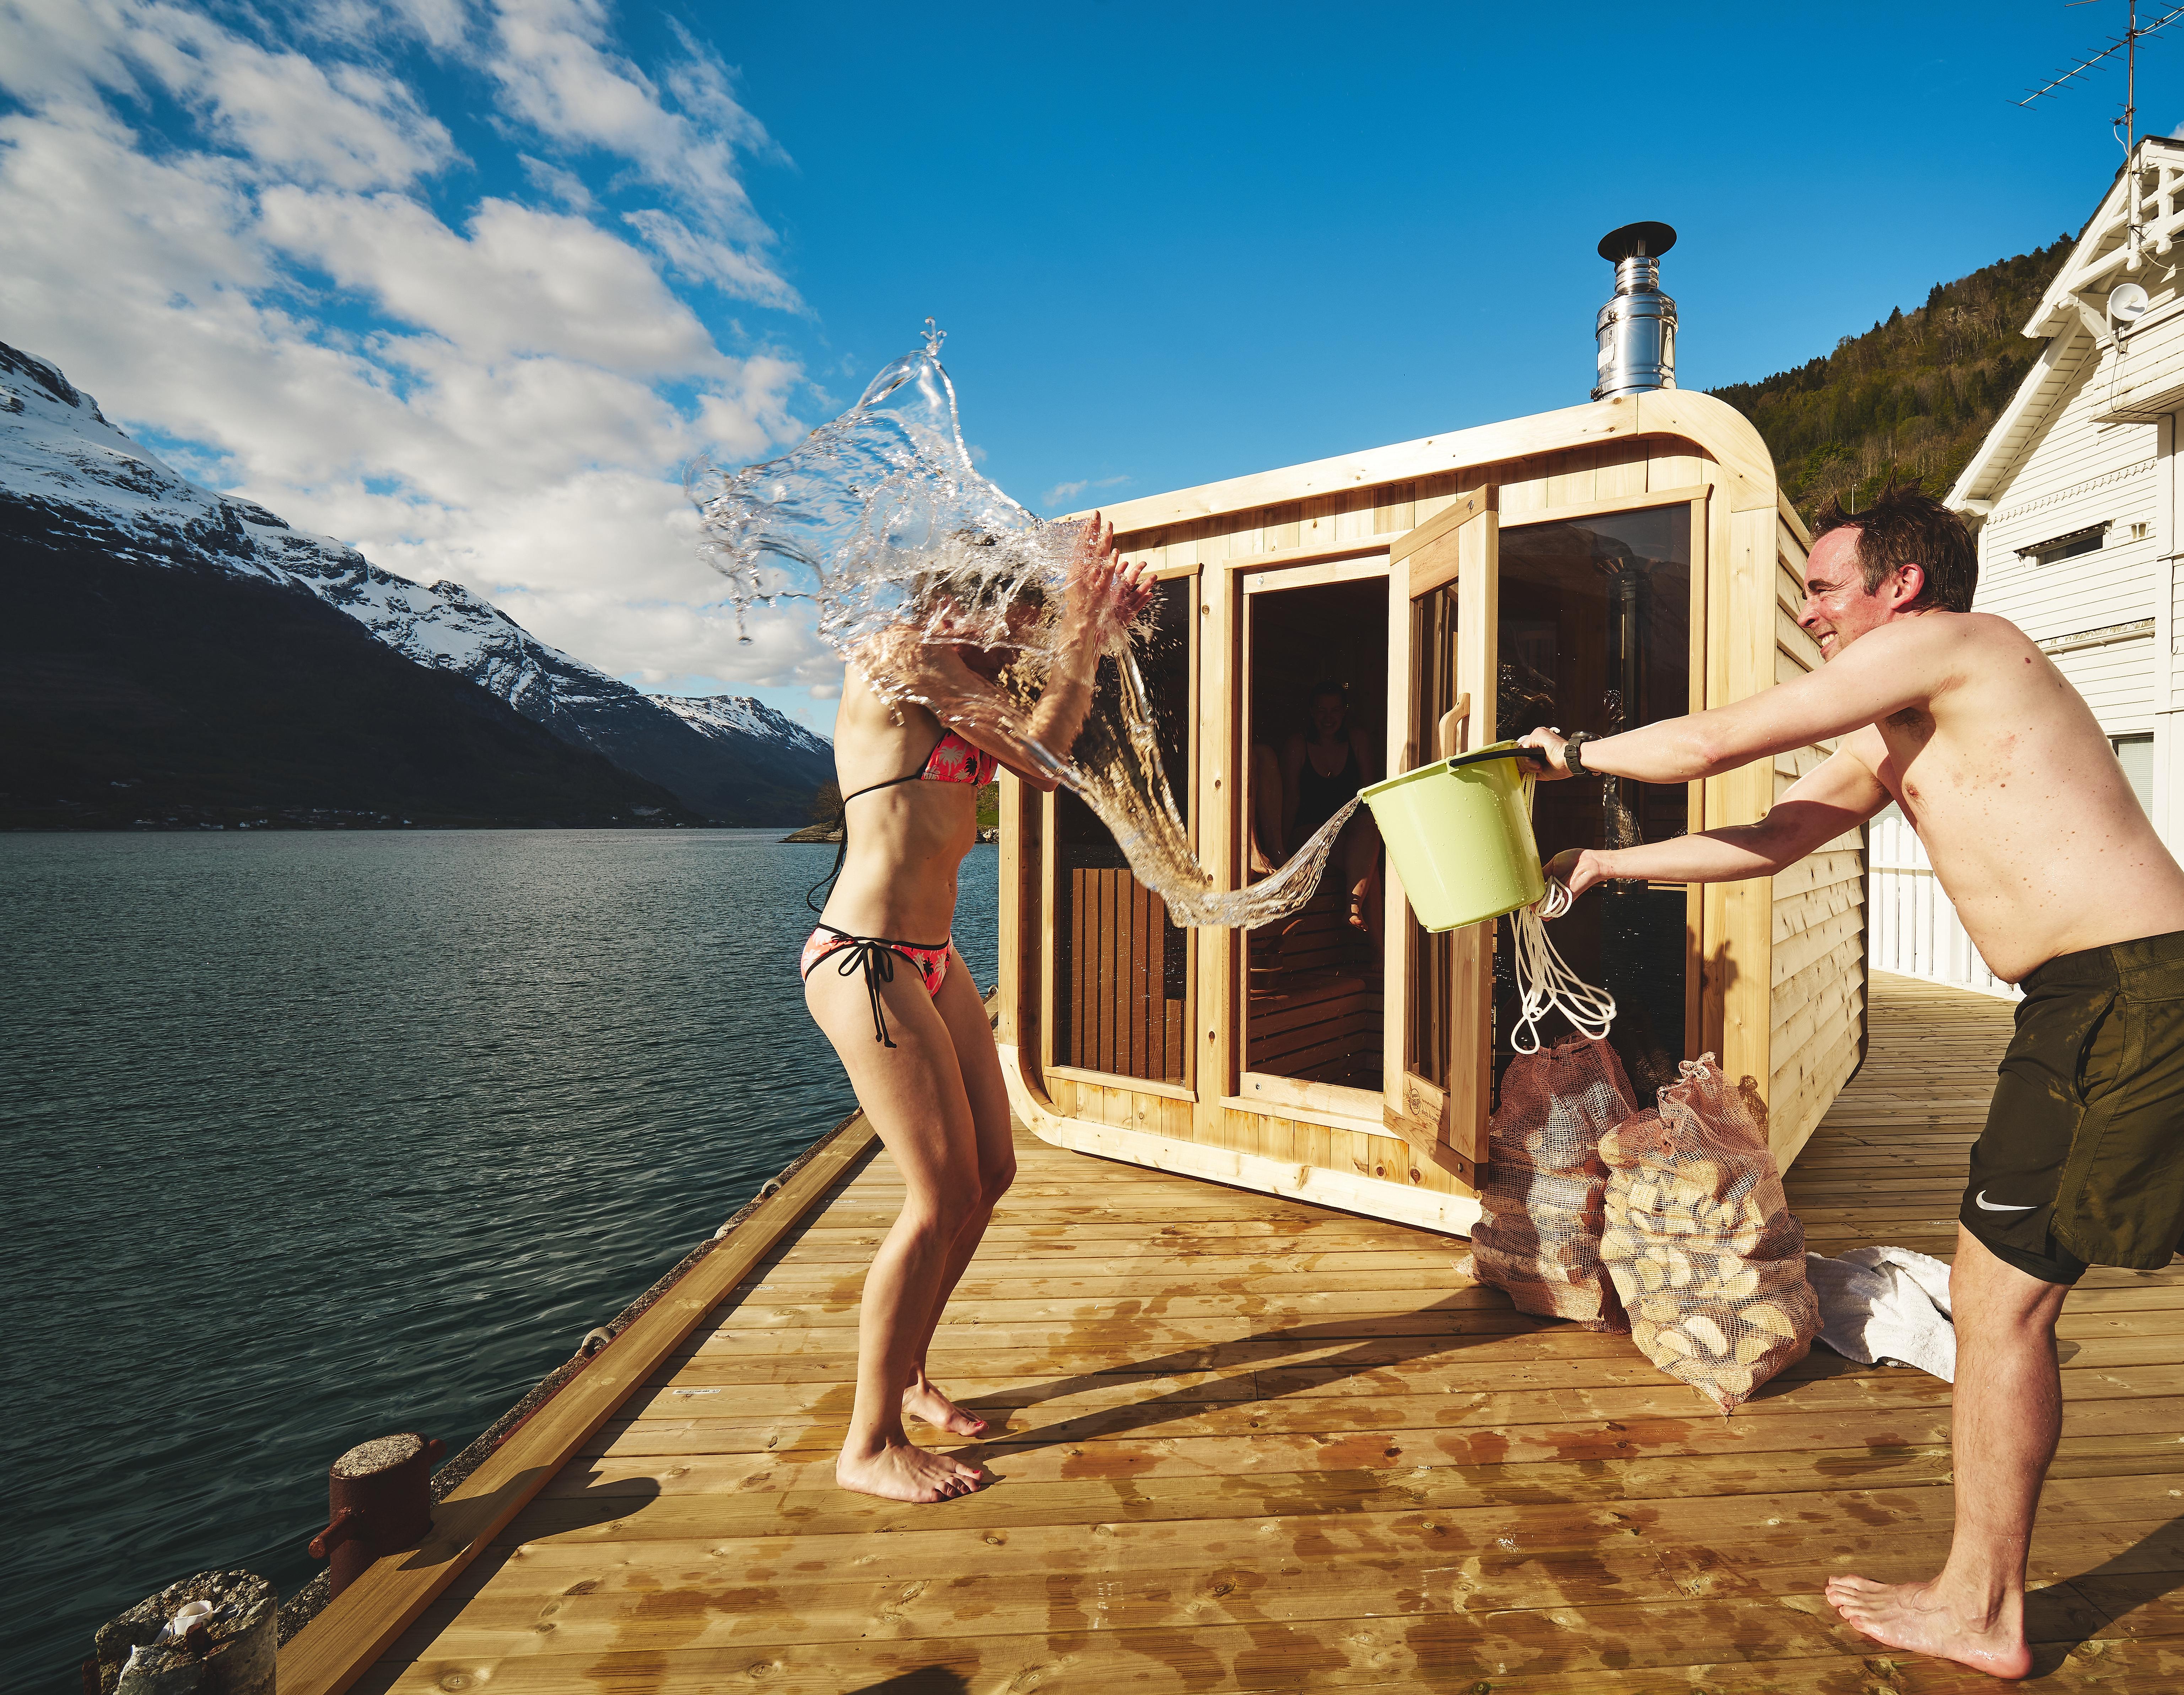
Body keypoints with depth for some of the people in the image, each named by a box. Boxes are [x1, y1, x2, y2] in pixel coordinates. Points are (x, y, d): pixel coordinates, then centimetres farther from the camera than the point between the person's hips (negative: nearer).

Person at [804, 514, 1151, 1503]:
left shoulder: (958, 687, 17)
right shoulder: (897, 656, -10)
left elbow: (1044, 760, 10)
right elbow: (1038, 754, -12)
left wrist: (1094, 629, 9)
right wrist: (1083, 627, -2)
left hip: (930, 963, 10)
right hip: (867, 960, -9)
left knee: (990, 1171, 12)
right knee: (942, 1195, -6)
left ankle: (902, 1375, 32)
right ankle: (869, 1446, 13)